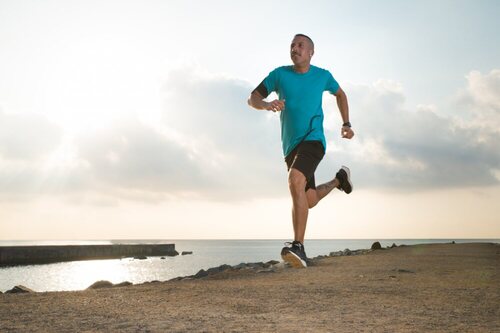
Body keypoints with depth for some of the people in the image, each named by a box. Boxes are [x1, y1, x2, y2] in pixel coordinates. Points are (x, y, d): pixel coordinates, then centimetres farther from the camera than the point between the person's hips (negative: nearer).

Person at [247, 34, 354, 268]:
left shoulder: (322, 76, 4)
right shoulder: (280, 74, 4)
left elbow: (340, 94, 24)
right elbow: (252, 99, 1)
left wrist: (346, 124, 17)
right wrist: (267, 104, -21)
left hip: (313, 140, -4)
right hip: (291, 146, 4)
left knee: (295, 180, -33)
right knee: (309, 201, 14)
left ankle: (298, 247, -34)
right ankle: (339, 180, 48)